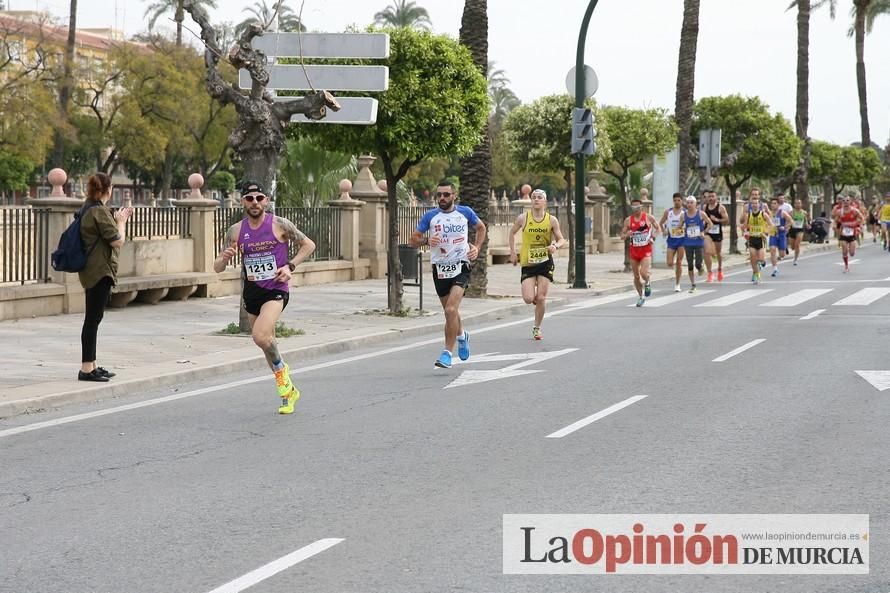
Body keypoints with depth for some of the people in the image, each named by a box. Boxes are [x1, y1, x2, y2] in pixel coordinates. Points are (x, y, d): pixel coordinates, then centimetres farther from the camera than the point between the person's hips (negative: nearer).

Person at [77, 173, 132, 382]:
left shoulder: (88, 209, 14)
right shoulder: (99, 211, -17)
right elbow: (117, 240, -16)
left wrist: (120, 219, 20)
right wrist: (121, 221, -1)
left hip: (92, 270, 11)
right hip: (99, 270, -10)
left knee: (93, 318, 14)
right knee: (93, 318, -9)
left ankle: (91, 365, 20)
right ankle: (86, 369, -9)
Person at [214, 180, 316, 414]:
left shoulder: (280, 225, -8)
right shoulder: (236, 231, 1)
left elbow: (308, 245, 4)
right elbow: (217, 268, 4)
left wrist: (290, 266, -10)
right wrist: (224, 258, -19)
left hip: (276, 290, -5)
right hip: (251, 292, 5)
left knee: (261, 335, -28)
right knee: (267, 342, 14)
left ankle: (280, 369, 2)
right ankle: (288, 391, 33)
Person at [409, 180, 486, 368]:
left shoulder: (465, 212, 2)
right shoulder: (430, 216, 1)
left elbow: (481, 228, 21)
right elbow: (413, 239, 3)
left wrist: (477, 247, 7)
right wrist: (426, 241, -18)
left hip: (461, 267, -2)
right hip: (440, 269, 2)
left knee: (451, 310, -19)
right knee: (450, 311, 15)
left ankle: (447, 353, -12)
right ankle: (461, 335, 48)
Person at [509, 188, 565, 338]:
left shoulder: (551, 220, -3)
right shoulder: (523, 218, -4)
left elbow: (561, 239, 5)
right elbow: (512, 233, 13)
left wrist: (555, 245, -18)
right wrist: (513, 253, 8)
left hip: (545, 262, 0)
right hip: (527, 262, 0)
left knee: (541, 299, -3)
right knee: (528, 299, -10)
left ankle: (537, 328, 15)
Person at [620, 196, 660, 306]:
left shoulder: (649, 218, -5)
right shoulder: (628, 220, 1)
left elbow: (658, 229, 6)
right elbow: (622, 236, 6)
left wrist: (653, 237, -12)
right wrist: (627, 235, -17)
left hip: (646, 249, -3)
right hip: (634, 250, 3)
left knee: (644, 273, -20)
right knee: (636, 276, 8)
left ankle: (647, 284, 16)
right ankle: (641, 296, 27)